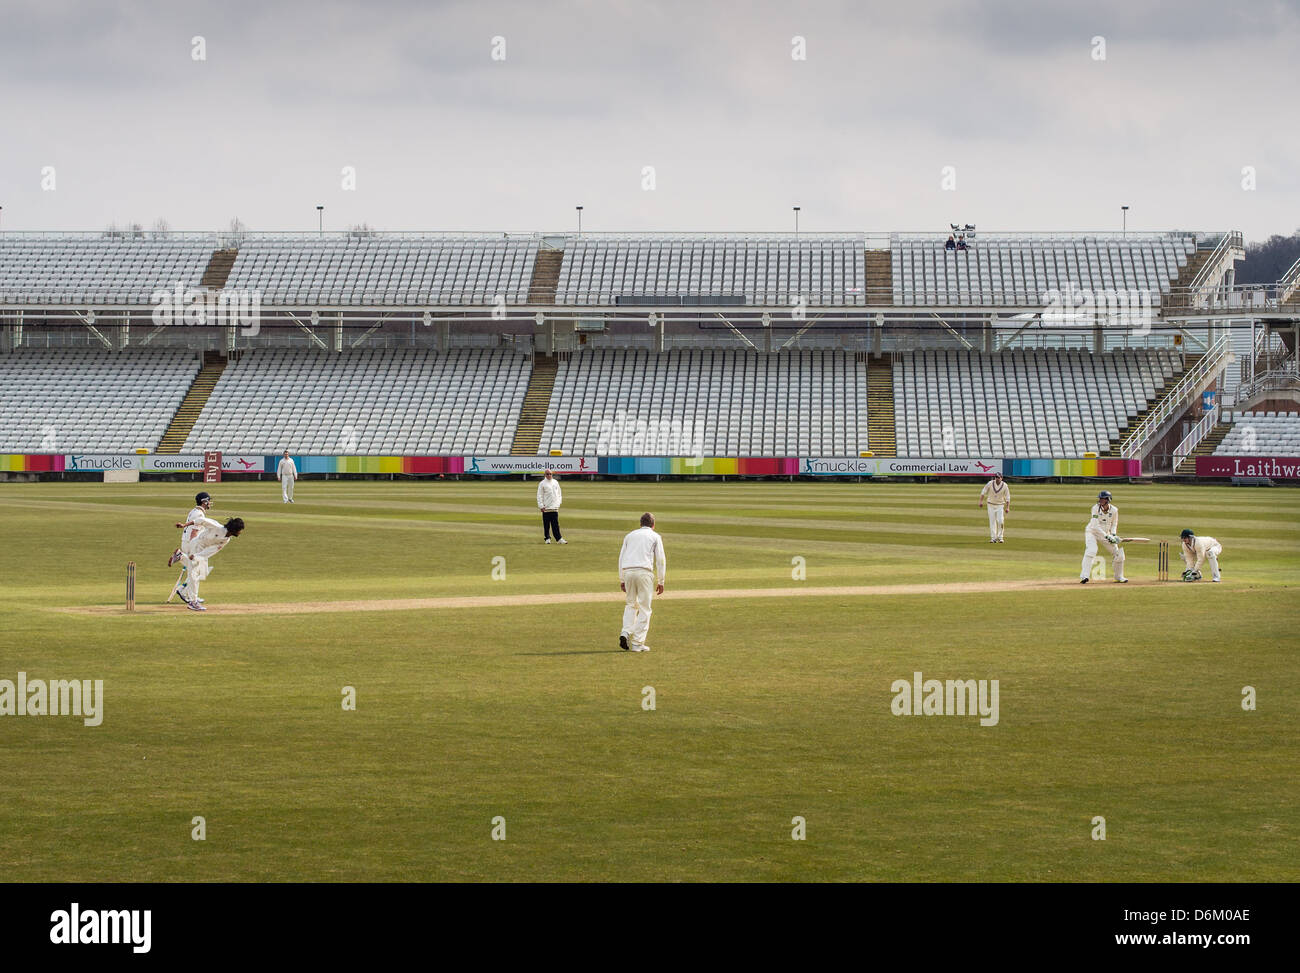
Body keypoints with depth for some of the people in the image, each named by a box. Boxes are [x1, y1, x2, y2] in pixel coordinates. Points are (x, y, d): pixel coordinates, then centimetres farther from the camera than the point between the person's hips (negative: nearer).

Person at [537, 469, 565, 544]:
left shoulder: (555, 482, 13)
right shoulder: (542, 484, -1)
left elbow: (559, 494, 20)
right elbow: (539, 496, -3)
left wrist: (558, 503, 12)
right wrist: (541, 506, -10)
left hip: (555, 507, 3)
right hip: (546, 508, -3)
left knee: (556, 524, 0)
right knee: (546, 524, 0)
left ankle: (559, 538, -2)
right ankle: (547, 538, 8)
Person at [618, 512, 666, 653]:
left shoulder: (630, 536, 21)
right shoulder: (655, 537, 11)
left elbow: (621, 558, 16)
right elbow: (661, 560, 5)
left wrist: (622, 580, 18)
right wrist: (661, 582, 7)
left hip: (628, 572, 4)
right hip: (644, 571, -4)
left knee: (631, 604, 18)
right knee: (644, 608, 2)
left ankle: (626, 632, -4)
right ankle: (637, 643, -2)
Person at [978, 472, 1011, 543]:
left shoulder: (1005, 486, -9)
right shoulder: (990, 483, -8)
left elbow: (1007, 497, -4)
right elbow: (983, 492, -1)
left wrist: (1007, 507, -11)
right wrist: (981, 501, -10)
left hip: (1000, 505, -1)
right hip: (991, 505, 1)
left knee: (1000, 521, -12)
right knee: (992, 522, 0)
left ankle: (1000, 537, 0)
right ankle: (993, 538, 4)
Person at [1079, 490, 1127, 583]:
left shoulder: (1114, 510, -12)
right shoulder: (1095, 508, -22)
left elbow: (1114, 524, 4)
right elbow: (1095, 526, -27)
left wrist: (1113, 534, -14)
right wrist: (1107, 536, -33)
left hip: (1106, 533, 4)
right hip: (1092, 532, -4)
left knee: (1118, 553, 3)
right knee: (1091, 550, -30)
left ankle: (1119, 577, 25)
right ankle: (1084, 576, -34)